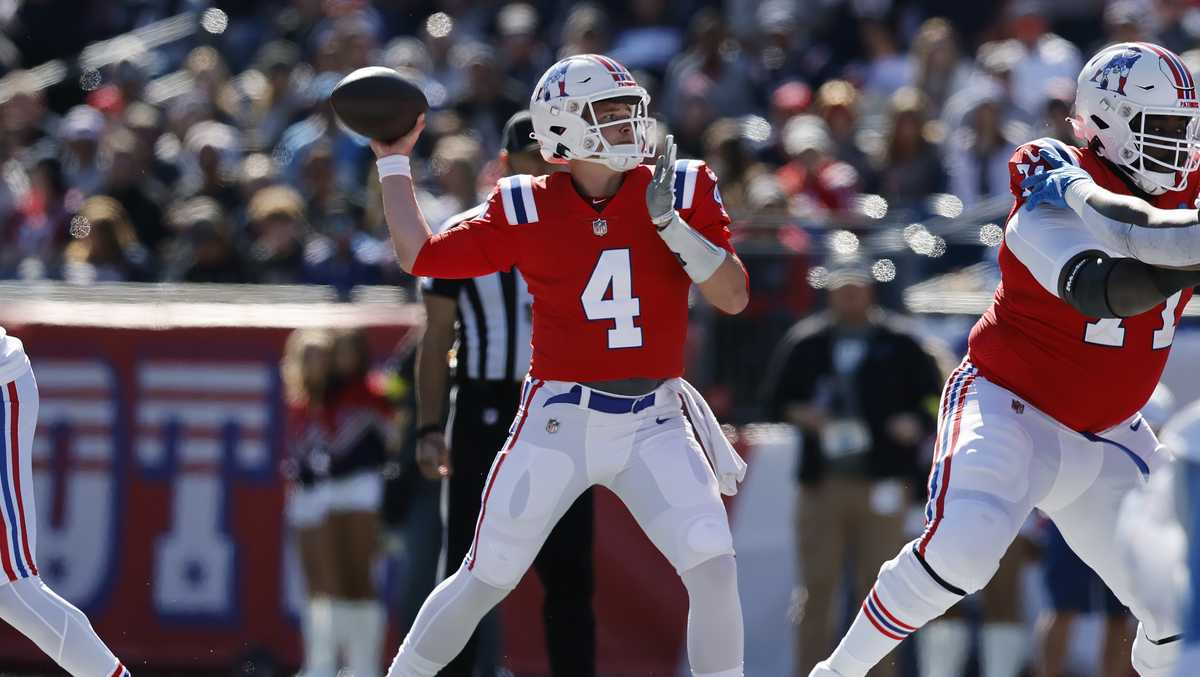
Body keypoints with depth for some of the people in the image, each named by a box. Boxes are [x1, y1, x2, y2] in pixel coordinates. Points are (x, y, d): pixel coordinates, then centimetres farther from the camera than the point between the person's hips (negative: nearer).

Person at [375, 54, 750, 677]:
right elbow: (419, 256, 5)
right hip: (559, 420, -1)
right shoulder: (526, 209, -2)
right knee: (484, 580, 4)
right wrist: (394, 163, 7)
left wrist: (672, 224, -19)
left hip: (653, 423, 1)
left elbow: (733, 297, -6)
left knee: (714, 569, -15)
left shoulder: (683, 192, -1)